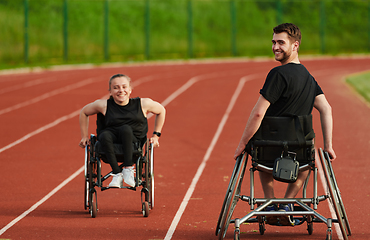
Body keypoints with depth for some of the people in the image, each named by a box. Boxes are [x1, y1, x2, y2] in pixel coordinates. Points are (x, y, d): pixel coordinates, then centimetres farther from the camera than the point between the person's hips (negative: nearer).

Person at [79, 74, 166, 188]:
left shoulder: (143, 104, 1)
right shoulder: (104, 105, 0)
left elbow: (161, 110, 19)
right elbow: (84, 112, 17)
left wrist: (156, 135, 15)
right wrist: (85, 137, 16)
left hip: (135, 141, -1)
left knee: (126, 128, -34)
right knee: (104, 135, -35)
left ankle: (128, 169, -29)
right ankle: (117, 174, -31)